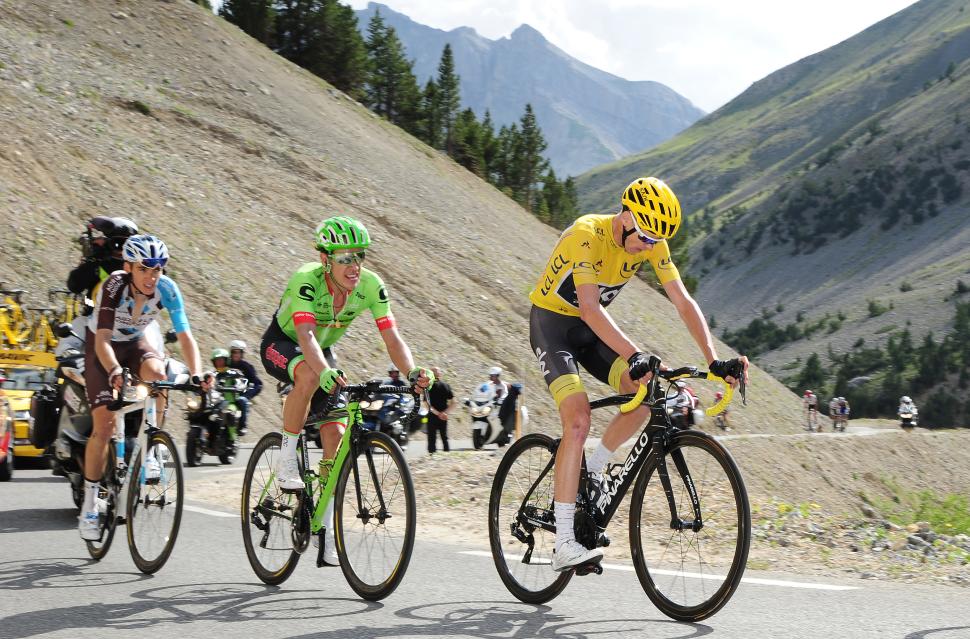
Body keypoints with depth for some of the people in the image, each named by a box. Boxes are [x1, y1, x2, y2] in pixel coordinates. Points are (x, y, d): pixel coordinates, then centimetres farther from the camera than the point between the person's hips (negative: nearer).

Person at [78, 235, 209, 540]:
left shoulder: (166, 289, -23)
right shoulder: (114, 286, -31)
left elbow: (185, 335, -26)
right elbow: (103, 340, -38)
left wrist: (196, 374, -43)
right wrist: (115, 372, -57)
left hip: (135, 343, 2)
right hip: (101, 347, -2)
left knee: (157, 372, -34)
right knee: (104, 426, -13)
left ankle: (148, 451, -17)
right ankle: (89, 504, 1)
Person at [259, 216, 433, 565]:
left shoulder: (370, 285, -22)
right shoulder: (307, 279, -34)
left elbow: (392, 338, -26)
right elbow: (305, 334, -45)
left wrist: (413, 371, -45)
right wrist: (325, 371, -64)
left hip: (322, 351, 4)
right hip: (282, 344, -4)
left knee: (335, 435, -8)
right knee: (309, 377, -39)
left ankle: (325, 525, 3)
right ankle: (286, 458, -20)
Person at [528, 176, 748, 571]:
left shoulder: (652, 243, -11)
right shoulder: (587, 235, -30)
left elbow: (684, 303, -12)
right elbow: (590, 308, -41)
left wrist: (715, 361, -24)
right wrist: (634, 356, -52)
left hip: (591, 329, 7)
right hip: (551, 323, -7)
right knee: (578, 420, -23)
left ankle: (591, 471, 10)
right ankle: (564, 545, -22)